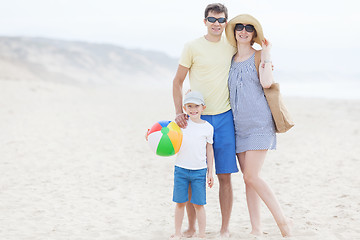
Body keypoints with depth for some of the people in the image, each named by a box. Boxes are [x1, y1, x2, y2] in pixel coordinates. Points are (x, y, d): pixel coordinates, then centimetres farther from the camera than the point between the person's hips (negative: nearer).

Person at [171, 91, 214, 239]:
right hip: (181, 169, 1)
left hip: (199, 171, -1)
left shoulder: (207, 127, 3)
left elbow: (209, 150, 9)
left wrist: (210, 172, 8)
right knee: (180, 203, 6)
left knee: (198, 204, 0)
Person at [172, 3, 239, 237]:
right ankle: (191, 227, 13)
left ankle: (225, 228, 10)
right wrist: (179, 112, -8)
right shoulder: (193, 47, -1)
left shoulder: (231, 46, 7)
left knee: (225, 175, 1)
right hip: (196, 117, -2)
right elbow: (178, 81, 3)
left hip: (224, 117, 2)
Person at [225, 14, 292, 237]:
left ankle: (283, 221, -1)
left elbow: (266, 82, -18)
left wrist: (267, 54, -11)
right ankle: (257, 229, 9)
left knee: (252, 177, -14)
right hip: (240, 125, 6)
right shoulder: (231, 60, 15)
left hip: (259, 123, -6)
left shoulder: (259, 56, 0)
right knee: (248, 178, 4)